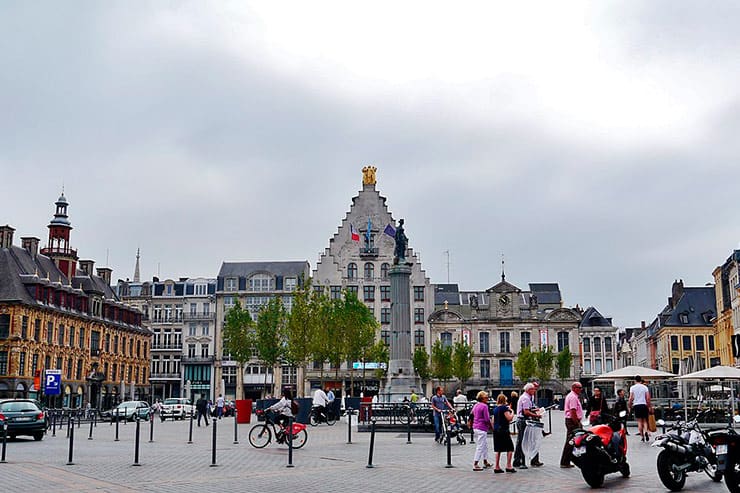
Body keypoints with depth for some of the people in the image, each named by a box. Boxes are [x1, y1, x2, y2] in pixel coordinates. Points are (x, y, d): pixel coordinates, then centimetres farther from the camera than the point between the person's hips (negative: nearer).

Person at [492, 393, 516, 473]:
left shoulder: (495, 409, 12)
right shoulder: (504, 408, -11)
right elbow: (509, 418, -17)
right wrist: (512, 412, 0)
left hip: (496, 430, 8)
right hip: (503, 430, -8)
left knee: (498, 449, 11)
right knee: (510, 447, 0)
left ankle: (497, 467, 10)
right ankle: (508, 466, -6)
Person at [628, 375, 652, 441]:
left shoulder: (632, 387, 2)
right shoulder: (645, 387, 6)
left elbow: (631, 398, -4)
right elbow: (648, 398, 1)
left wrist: (629, 407, 4)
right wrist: (649, 406, 9)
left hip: (636, 405, -1)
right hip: (644, 405, 1)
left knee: (639, 421, 3)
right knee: (645, 420, 10)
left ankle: (642, 436, 1)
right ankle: (645, 431, -16)